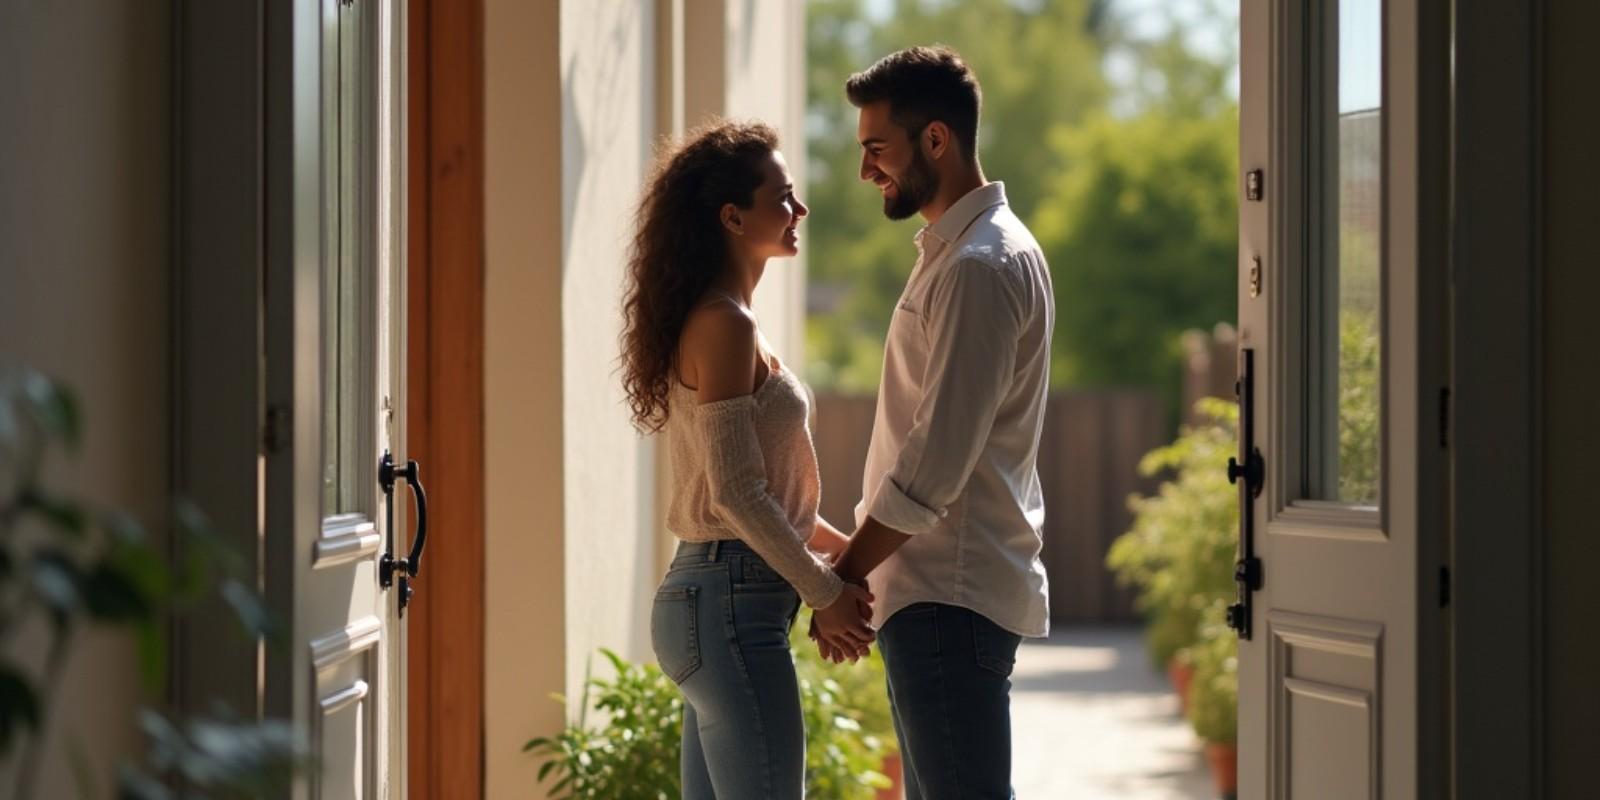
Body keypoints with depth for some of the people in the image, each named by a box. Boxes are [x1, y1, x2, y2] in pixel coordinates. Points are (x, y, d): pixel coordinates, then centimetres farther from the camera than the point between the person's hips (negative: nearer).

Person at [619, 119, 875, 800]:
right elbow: (736, 492, -19)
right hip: (732, 600, -10)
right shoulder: (725, 324, -14)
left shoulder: (718, 320, 16)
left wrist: (840, 547, 16)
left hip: (710, 597, 10)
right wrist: (825, 592, -13)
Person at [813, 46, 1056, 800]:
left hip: (951, 597, -11)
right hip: (938, 593, 11)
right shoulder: (956, 251, 18)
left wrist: (845, 576, -14)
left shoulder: (980, 267, -15)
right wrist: (859, 560, 16)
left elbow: (936, 461, -20)